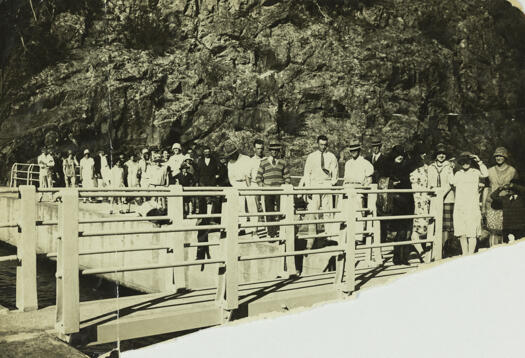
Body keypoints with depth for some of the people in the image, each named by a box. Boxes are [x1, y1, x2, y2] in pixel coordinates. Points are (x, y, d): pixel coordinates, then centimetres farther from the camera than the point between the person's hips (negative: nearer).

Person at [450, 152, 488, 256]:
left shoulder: (476, 172, 5)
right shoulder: (457, 174, 15)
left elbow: (485, 174, -14)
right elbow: (453, 185, 25)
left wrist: (479, 161, -13)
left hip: (472, 208, -3)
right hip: (459, 208, 4)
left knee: (472, 233, -6)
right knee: (461, 234, 5)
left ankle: (471, 256, -3)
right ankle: (464, 255, 14)